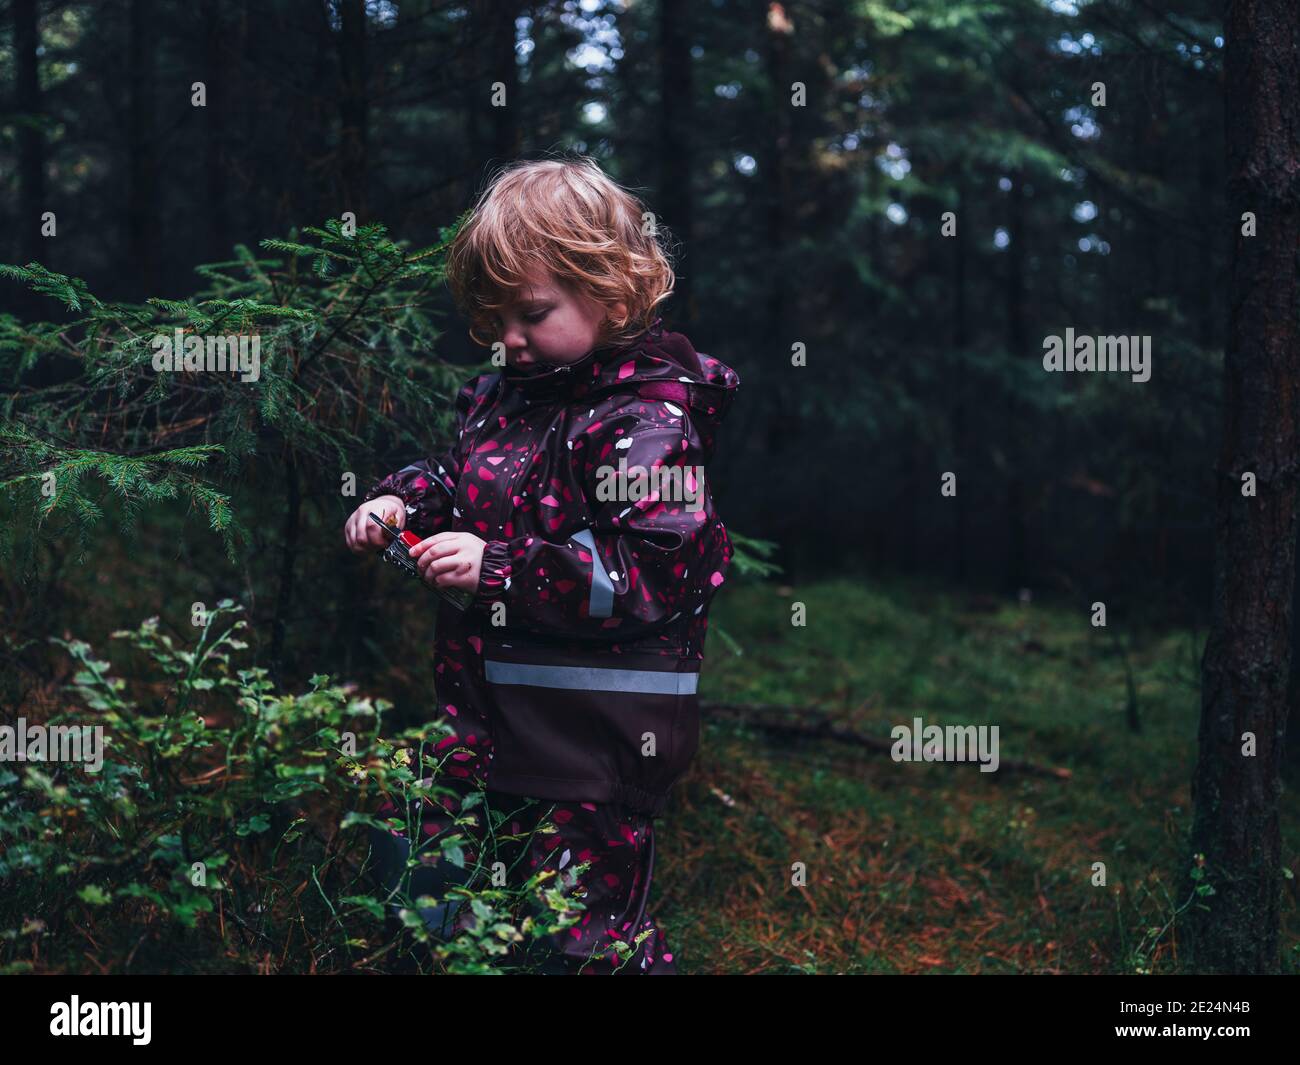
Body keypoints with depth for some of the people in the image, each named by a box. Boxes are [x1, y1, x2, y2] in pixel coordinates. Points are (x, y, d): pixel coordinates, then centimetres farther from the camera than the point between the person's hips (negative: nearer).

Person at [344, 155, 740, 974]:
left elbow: (653, 572, -25)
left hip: (600, 740, -8)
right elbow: (461, 474, 27)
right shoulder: (506, 391, 9)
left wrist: (500, 568, -26)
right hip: (492, 718, 9)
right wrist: (405, 501, 5)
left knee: (587, 923, 3)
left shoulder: (649, 418, -17)